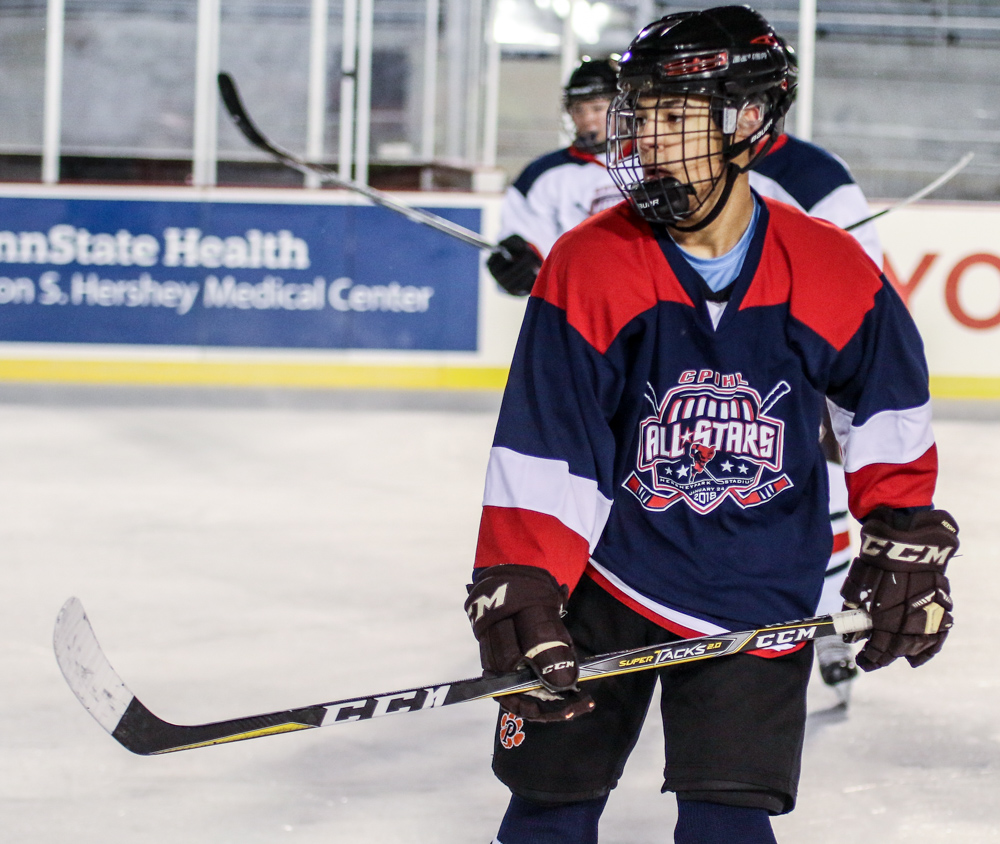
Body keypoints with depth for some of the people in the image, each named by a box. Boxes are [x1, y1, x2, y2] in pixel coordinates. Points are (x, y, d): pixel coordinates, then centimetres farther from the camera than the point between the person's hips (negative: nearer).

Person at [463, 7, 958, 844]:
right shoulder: (588, 270, -16)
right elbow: (540, 461, -16)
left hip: (757, 605, 0)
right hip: (605, 578, 0)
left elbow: (891, 414, 8)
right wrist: (517, 599, -23)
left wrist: (904, 548, 8)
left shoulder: (832, 275, -11)